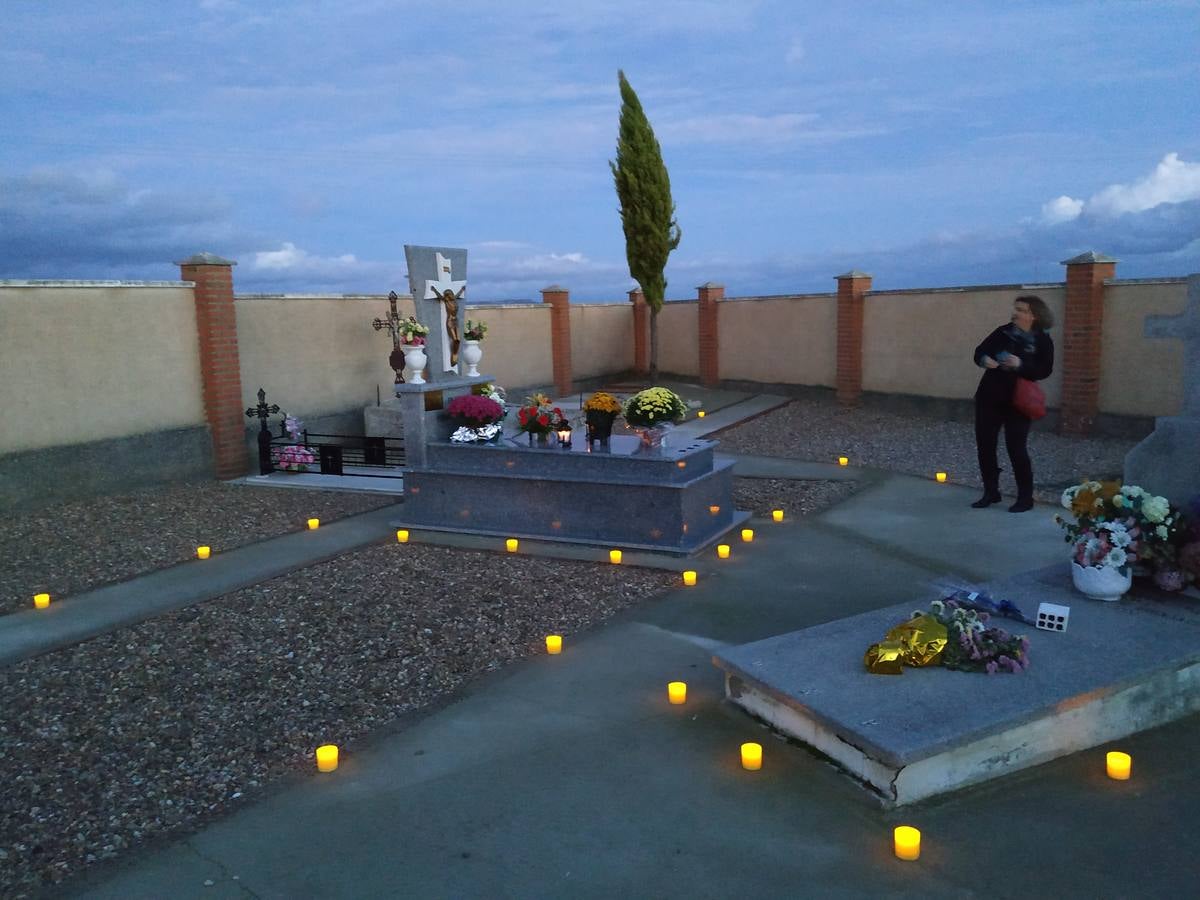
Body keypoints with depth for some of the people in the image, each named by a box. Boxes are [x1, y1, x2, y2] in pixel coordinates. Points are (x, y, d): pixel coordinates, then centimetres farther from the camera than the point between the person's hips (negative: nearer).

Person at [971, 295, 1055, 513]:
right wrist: (984, 359, -19)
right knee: (984, 444, 5)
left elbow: (1045, 370, -13)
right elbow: (980, 351, 5)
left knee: (1016, 448, -4)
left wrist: (1020, 365, -29)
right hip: (989, 397, 4)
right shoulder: (1003, 331, 4)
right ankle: (991, 492, 20)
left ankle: (1025, 497, 10)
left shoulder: (1043, 341, -5)